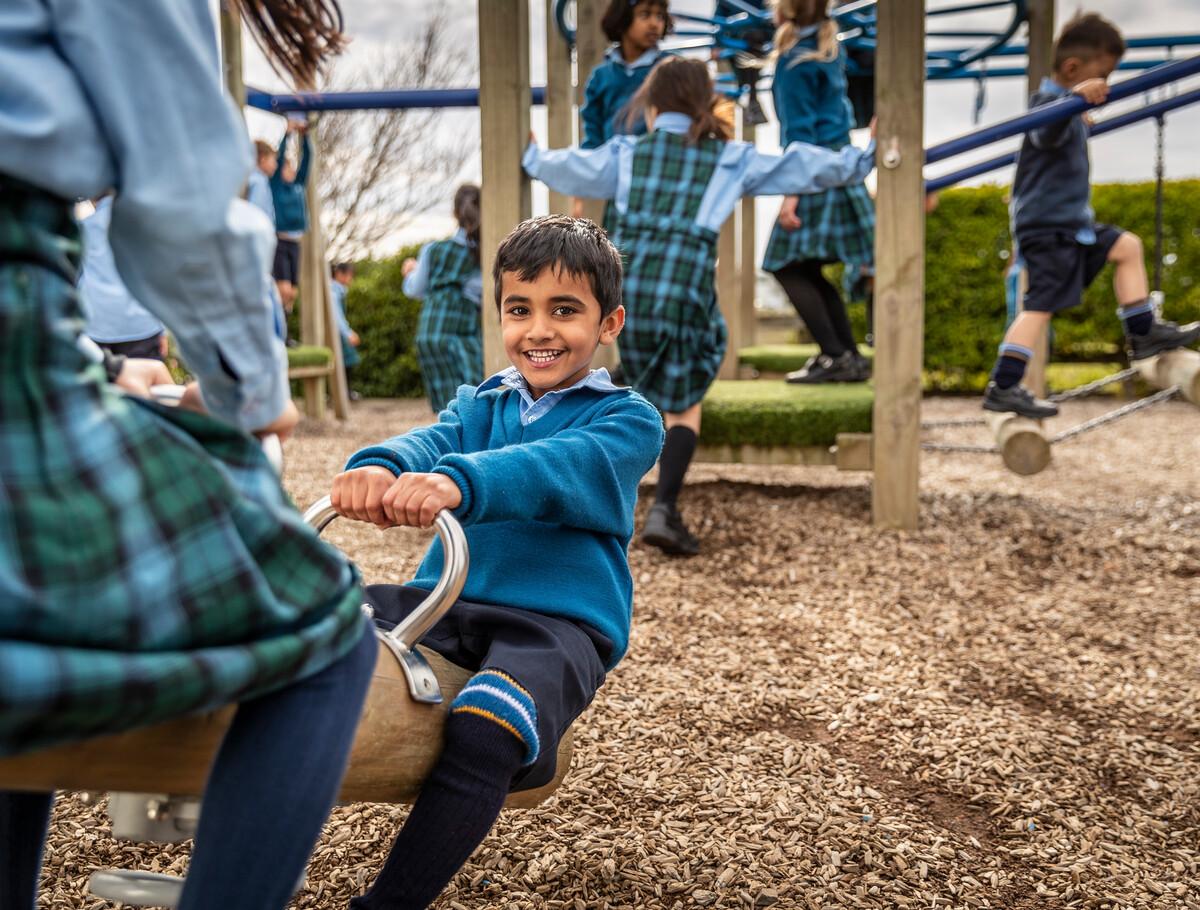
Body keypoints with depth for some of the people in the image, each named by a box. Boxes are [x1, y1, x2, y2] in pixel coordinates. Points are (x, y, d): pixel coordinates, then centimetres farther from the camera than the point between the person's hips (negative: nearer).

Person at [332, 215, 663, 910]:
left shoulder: (627, 419, 2)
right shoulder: (478, 405, 18)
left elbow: (561, 468, -20)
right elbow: (431, 442, -5)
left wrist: (457, 482, -40)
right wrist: (380, 467, -31)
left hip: (559, 622, -5)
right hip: (447, 602, 5)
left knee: (483, 733, -34)